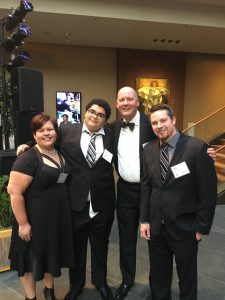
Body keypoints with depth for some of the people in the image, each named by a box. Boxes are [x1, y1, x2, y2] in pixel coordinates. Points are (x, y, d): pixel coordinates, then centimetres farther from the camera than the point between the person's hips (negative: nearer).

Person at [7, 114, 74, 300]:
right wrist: (23, 223, -19)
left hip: (59, 216, 6)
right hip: (35, 218, -6)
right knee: (32, 257, 15)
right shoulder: (28, 158, -18)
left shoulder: (61, 154, 3)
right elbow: (14, 192, -21)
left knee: (52, 254, 23)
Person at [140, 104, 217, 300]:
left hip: (184, 227, -3)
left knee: (187, 277, 20)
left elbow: (208, 191, -11)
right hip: (156, 226, 4)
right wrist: (144, 219, 4)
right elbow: (146, 186, 5)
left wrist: (202, 227, -8)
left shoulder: (197, 147, -15)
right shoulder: (149, 150, 0)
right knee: (158, 276, 22)